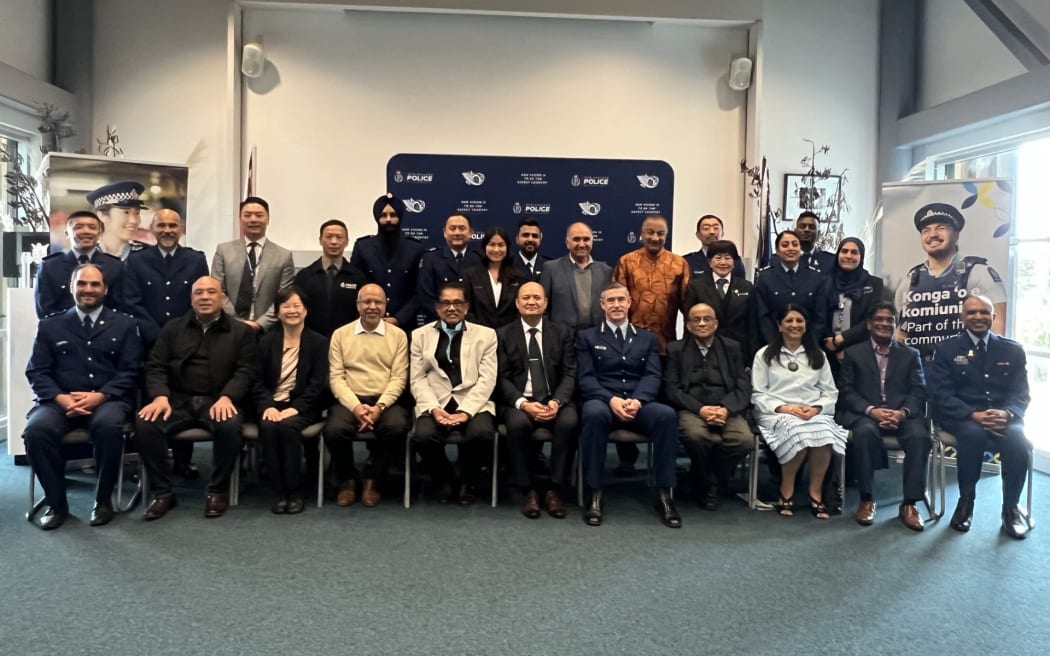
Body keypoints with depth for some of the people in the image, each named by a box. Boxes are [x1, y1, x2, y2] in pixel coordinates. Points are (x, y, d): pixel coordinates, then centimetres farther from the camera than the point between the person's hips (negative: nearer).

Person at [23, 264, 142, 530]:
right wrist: (61, 398, -13)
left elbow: (130, 372, 3)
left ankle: (103, 500, -14)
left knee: (109, 425, -35)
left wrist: (100, 396, -14)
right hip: (60, 401, 2)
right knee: (36, 429, -30)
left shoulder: (125, 325, 12)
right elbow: (36, 372, 7)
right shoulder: (50, 326, 15)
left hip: (108, 400, -1)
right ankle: (56, 503, -10)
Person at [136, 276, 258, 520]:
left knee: (230, 425, -35)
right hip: (178, 400, 2)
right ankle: (162, 492, -10)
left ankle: (217, 491, -13)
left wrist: (226, 397, -20)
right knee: (145, 423, -26)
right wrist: (160, 396, -13)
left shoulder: (241, 331, 9)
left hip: (218, 401, -2)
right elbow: (155, 367, 8)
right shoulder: (172, 328, 16)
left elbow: (246, 371, -1)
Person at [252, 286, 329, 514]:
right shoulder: (267, 341, 12)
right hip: (272, 404, 2)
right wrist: (267, 406, -13)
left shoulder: (319, 342, 4)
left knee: (288, 426, -33)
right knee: (268, 427, -30)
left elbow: (318, 384, -5)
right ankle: (279, 492, -20)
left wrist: (294, 409, -17)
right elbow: (258, 380, 6)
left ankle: (295, 491, -20)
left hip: (303, 406, -2)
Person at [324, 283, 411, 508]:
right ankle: (347, 479, 2)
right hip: (350, 400, 1)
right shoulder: (340, 334, 9)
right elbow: (336, 377, 2)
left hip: (386, 401, 0)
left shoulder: (398, 335, 8)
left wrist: (379, 407, -15)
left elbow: (399, 378, 0)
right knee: (334, 430, -30)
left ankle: (372, 479, -4)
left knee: (397, 427, -32)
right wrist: (355, 406, -14)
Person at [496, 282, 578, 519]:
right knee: (517, 423, -34)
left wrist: (556, 402, -16)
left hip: (555, 401, 1)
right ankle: (527, 490, -16)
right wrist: (523, 403, -18)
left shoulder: (562, 332, 11)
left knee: (569, 422, -32)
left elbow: (570, 374, 3)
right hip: (519, 402, -1)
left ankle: (556, 490, -17)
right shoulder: (504, 335, 8)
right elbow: (502, 377, -1)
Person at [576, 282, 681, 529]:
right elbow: (586, 378, 1)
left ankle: (664, 495, -22)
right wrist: (611, 399, -17)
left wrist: (637, 400, -16)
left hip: (639, 404, 2)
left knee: (667, 415, -32)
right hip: (601, 402, -2)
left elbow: (653, 376, 5)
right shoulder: (587, 337, 14)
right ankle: (595, 495, -28)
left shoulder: (648, 338, 19)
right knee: (594, 414, -39)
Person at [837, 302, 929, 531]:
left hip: (901, 414, 2)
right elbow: (845, 391, 2)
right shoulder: (853, 353, 11)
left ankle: (909, 503, -19)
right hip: (865, 413, -1)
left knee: (919, 435, -31)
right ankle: (867, 499, -21)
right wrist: (871, 410, -16)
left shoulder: (911, 355, 16)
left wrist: (903, 412, -16)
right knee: (865, 431, -35)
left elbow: (918, 392, 6)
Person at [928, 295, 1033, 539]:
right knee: (974, 434, -36)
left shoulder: (1013, 350, 12)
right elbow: (941, 394, -4)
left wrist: (1006, 413, -19)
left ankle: (1011, 507, -10)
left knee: (1018, 441, -32)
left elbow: (1021, 394, 5)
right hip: (962, 418, -2)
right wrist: (974, 415, -21)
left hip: (1003, 418, 2)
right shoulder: (946, 349, 5)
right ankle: (966, 501, -14)